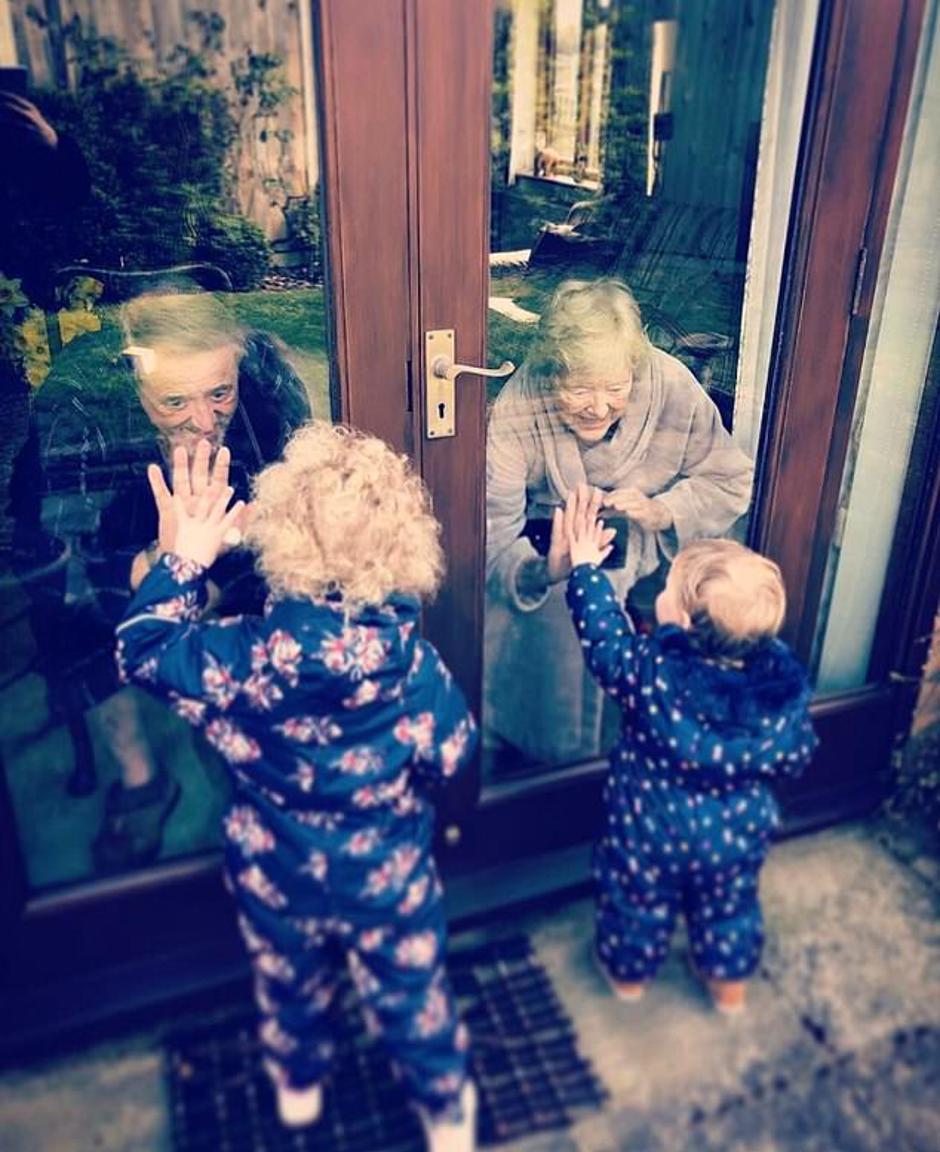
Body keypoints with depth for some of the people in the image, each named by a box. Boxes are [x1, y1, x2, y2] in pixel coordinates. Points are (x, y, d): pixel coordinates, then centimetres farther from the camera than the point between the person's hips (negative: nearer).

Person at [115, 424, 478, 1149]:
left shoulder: (243, 654, -29)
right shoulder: (412, 659, -28)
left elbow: (141, 651, -10)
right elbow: (451, 756, -12)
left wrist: (183, 558, -9)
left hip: (277, 879, 2)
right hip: (389, 880, -1)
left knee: (291, 987, 32)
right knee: (413, 996, 24)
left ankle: (298, 1086, 61)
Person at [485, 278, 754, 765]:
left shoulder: (673, 387, -22)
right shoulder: (515, 412, -27)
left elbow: (730, 483, -9)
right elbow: (493, 534, -29)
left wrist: (661, 512, -27)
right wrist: (545, 570, -50)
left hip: (654, 547, 2)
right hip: (549, 547, -2)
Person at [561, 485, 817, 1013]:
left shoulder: (650, 672, -35)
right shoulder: (786, 680, -24)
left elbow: (603, 634, -17)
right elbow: (794, 757, -10)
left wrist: (586, 566, -7)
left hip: (651, 831, -2)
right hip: (740, 832, 3)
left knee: (638, 902, 26)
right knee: (730, 906, 30)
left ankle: (629, 973, 52)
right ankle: (730, 982, 54)